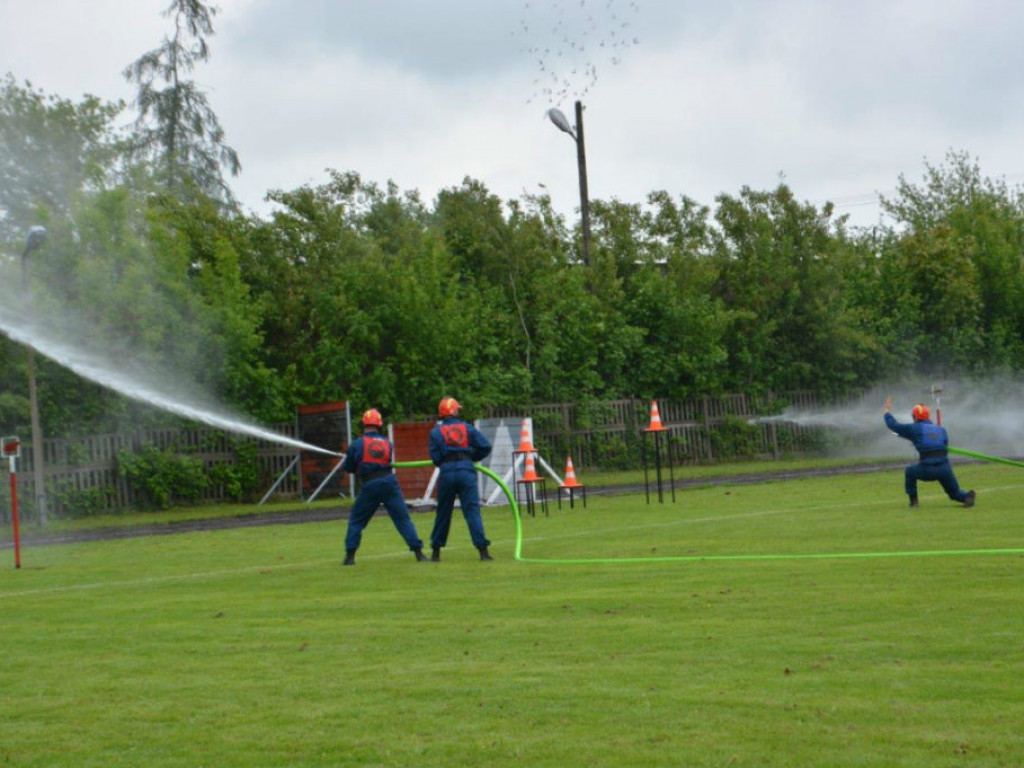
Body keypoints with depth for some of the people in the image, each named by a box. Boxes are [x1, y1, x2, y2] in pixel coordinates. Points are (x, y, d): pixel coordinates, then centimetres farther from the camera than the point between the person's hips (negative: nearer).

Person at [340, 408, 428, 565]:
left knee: (356, 521, 13)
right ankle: (418, 552, -2)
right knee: (403, 519, 4)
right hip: (390, 482, 2)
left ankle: (349, 556, 9)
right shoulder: (388, 443, 8)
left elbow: (348, 468, 6)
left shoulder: (357, 444, -1)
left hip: (369, 487, -2)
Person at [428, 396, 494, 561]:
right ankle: (483, 550, -14)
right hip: (466, 470, 0)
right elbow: (485, 447, 3)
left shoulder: (436, 432, 5)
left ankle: (436, 552, 18)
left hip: (446, 472, 0)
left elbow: (435, 458, -2)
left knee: (443, 512, 12)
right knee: (472, 510, -4)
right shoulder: (467, 428, 8)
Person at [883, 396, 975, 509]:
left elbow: (894, 425, 15)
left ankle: (913, 501, 23)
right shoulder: (941, 429, 18)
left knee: (909, 471, 29)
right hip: (945, 469, 3)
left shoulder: (915, 428, 7)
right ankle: (967, 496, -14)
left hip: (927, 470, -3)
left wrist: (887, 411, 32)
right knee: (955, 494, 19)